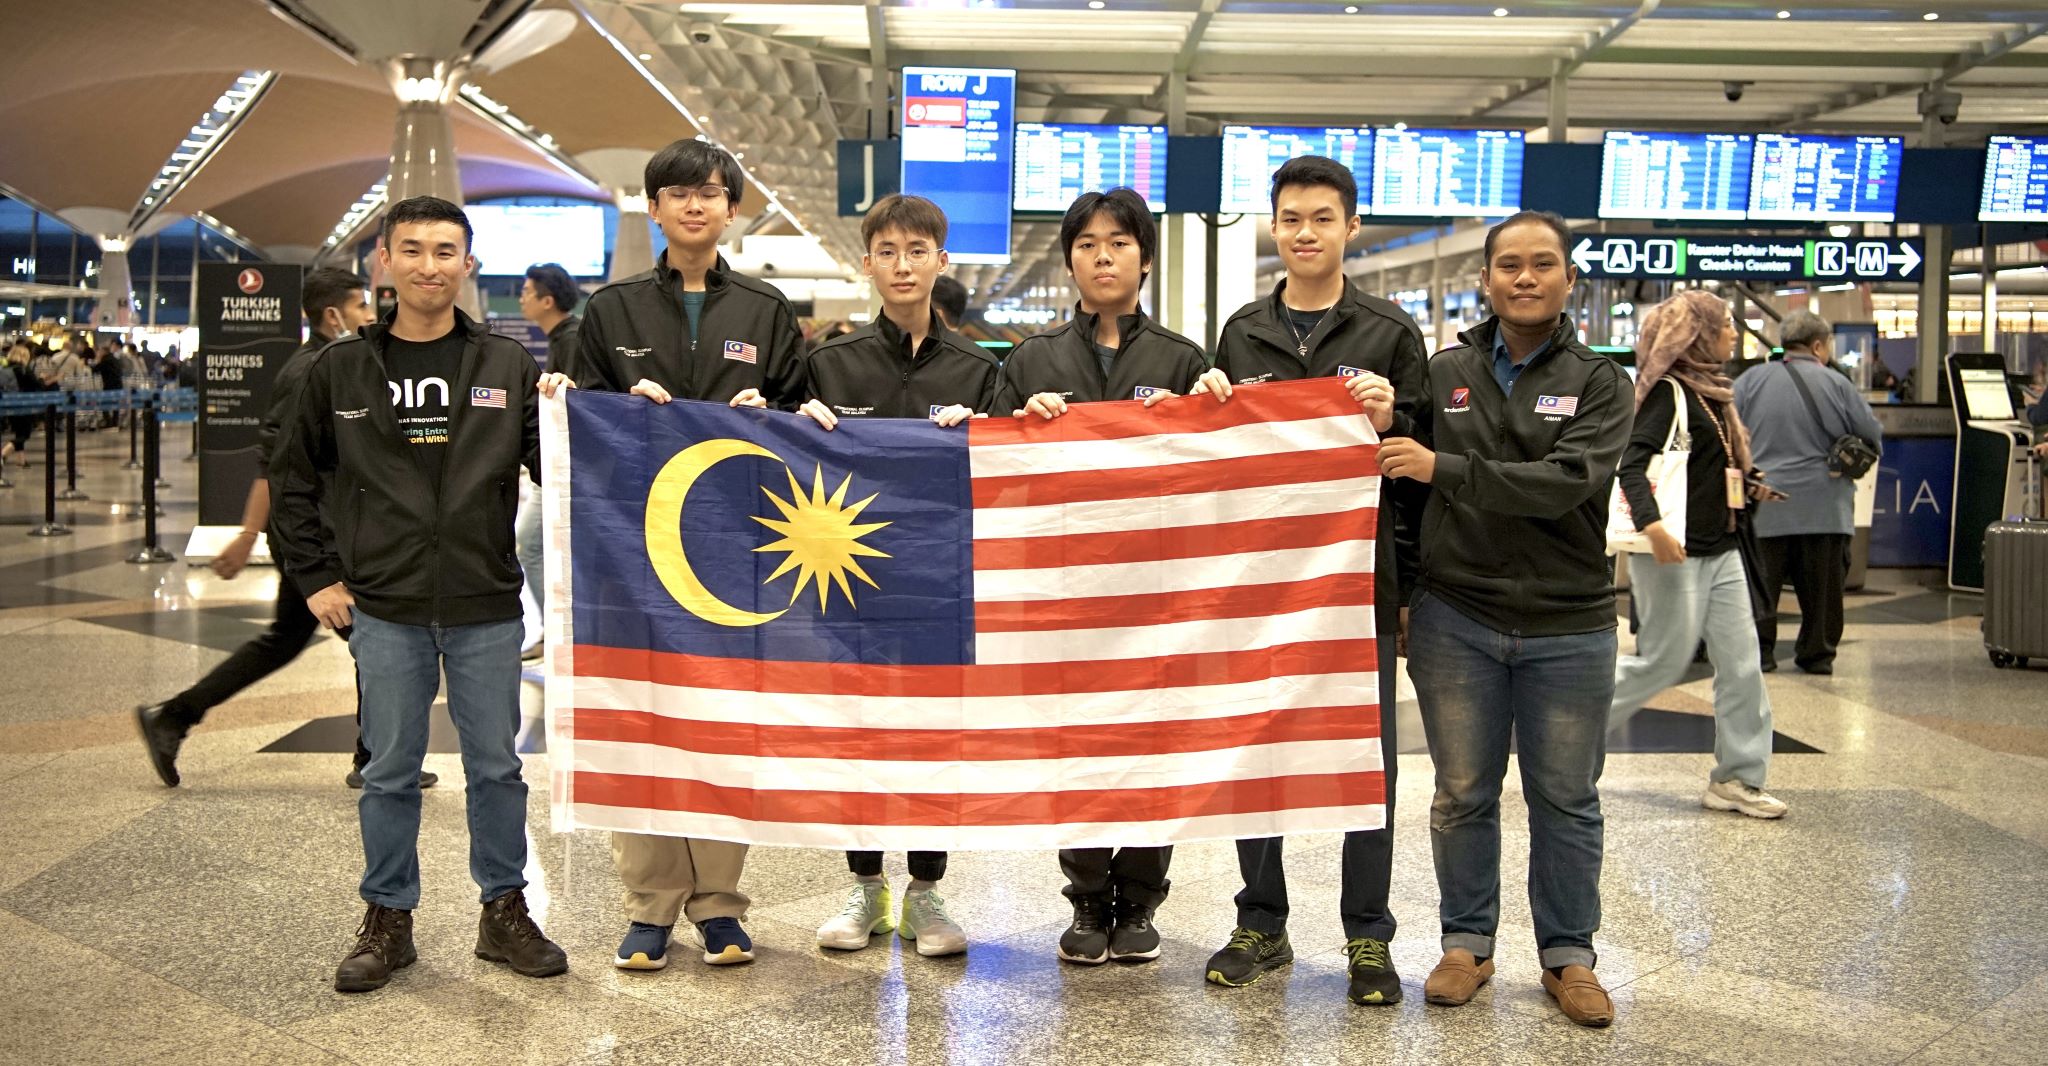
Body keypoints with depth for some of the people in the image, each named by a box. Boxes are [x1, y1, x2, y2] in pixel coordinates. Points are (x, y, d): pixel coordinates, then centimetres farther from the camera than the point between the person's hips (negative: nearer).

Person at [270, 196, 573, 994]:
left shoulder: (508, 367, 3)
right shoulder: (340, 369, 3)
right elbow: (293, 479, 10)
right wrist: (316, 576, 4)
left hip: (486, 610, 0)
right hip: (384, 611, 0)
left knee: (496, 768, 9)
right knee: (390, 772, 9)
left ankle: (505, 913, 22)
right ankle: (387, 921, 22)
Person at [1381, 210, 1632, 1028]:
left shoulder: (1600, 384, -1)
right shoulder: (1444, 373, 4)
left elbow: (1565, 484, -17)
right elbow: (1404, 484, 9)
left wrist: (1444, 468, -22)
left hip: (1567, 628, -1)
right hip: (1455, 621, 1)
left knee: (1565, 799, 9)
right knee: (1463, 793, 10)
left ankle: (1568, 954, 23)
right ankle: (1467, 942, 24)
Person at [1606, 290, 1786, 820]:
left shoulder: (1711, 391, 15)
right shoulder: (1668, 392, -12)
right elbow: (1631, 462, -23)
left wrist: (1751, 483, 9)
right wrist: (1652, 524, -34)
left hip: (1720, 551, 9)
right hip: (1675, 552, -9)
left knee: (1741, 663, 6)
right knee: (1663, 662, -3)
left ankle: (1738, 779, 12)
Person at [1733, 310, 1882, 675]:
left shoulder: (1751, 381, 0)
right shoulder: (1837, 386, -3)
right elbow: (1873, 436, 2)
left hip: (1763, 506, 1)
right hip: (1822, 505, -1)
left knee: (1760, 581, 6)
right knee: (1822, 584, 10)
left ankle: (1757, 651, 6)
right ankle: (1817, 653, 15)